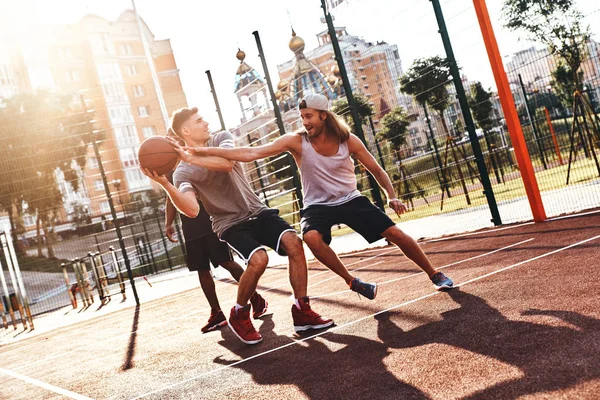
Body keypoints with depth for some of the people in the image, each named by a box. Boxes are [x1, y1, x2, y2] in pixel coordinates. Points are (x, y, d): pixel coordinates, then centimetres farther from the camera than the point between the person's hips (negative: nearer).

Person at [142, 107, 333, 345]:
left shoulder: (222, 138, 2)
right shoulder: (183, 172, -8)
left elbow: (227, 163, -22)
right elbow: (192, 210, -26)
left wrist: (190, 158, -30)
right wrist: (164, 184, -38)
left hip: (257, 212, 4)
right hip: (230, 224, -4)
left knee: (293, 242, -22)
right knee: (258, 259, -30)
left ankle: (302, 312, -12)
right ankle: (239, 315, -4)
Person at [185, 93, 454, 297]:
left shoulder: (349, 140, -12)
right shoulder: (296, 141, -17)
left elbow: (376, 170, 3)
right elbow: (252, 153, -24)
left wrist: (391, 196, -12)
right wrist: (205, 151, -32)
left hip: (350, 200, 1)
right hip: (318, 205, -1)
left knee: (396, 234, -7)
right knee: (311, 237, -34)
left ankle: (435, 275, 16)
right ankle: (352, 282, -13)